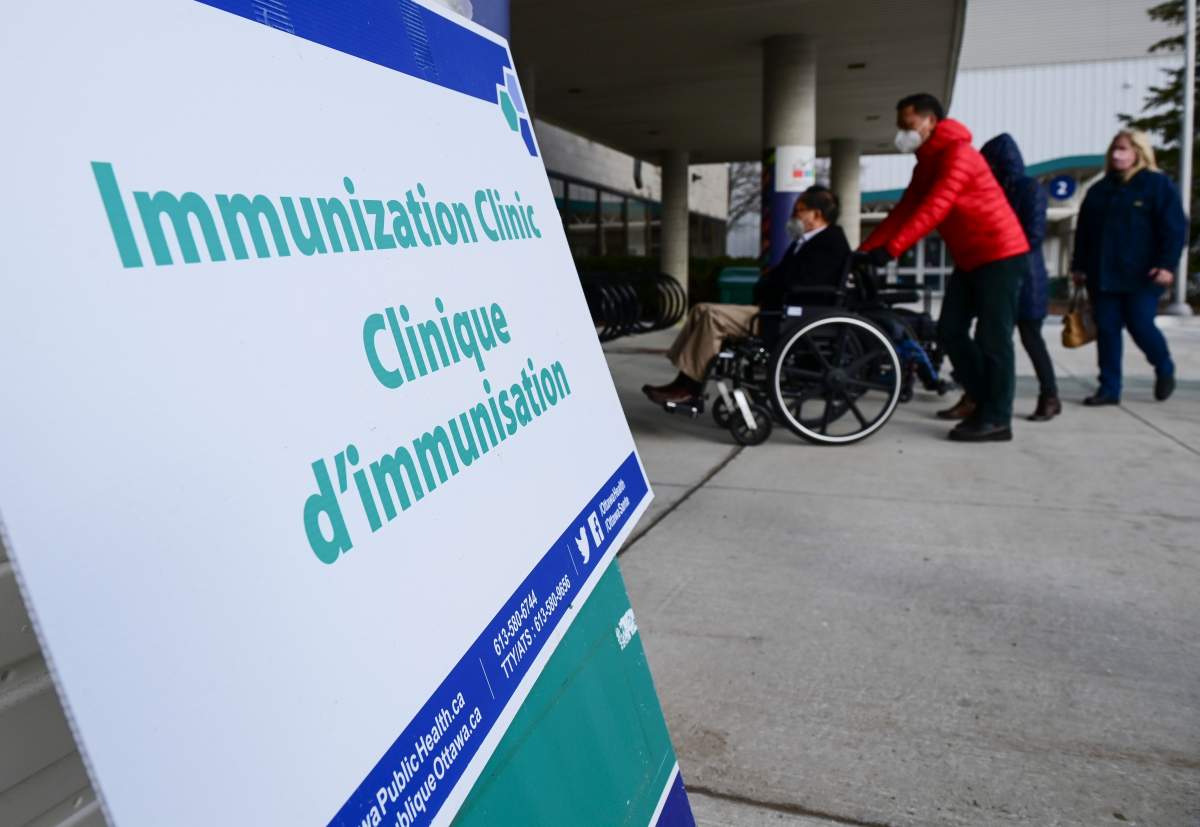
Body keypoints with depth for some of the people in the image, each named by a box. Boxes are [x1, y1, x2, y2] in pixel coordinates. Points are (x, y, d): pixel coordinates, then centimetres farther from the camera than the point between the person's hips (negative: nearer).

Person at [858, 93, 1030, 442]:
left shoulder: (956, 153, -15)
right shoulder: (926, 164, 14)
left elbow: (934, 209, -27)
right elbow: (903, 209, 7)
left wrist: (890, 249, -33)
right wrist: (866, 249, -4)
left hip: (1000, 255, -9)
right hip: (970, 259, 9)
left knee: (992, 339, -7)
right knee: (950, 331, 6)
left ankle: (997, 419, 0)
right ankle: (985, 404, 16)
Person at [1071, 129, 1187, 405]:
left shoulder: (1158, 185, 0)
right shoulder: (1100, 189, 15)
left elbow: (1175, 228, -6)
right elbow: (1083, 231, 17)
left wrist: (1167, 264, -16)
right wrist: (1079, 265, 10)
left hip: (1142, 276, -5)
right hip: (1102, 276, 5)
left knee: (1141, 325, -6)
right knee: (1106, 329, 2)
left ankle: (1165, 370, 23)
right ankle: (1109, 388, 8)